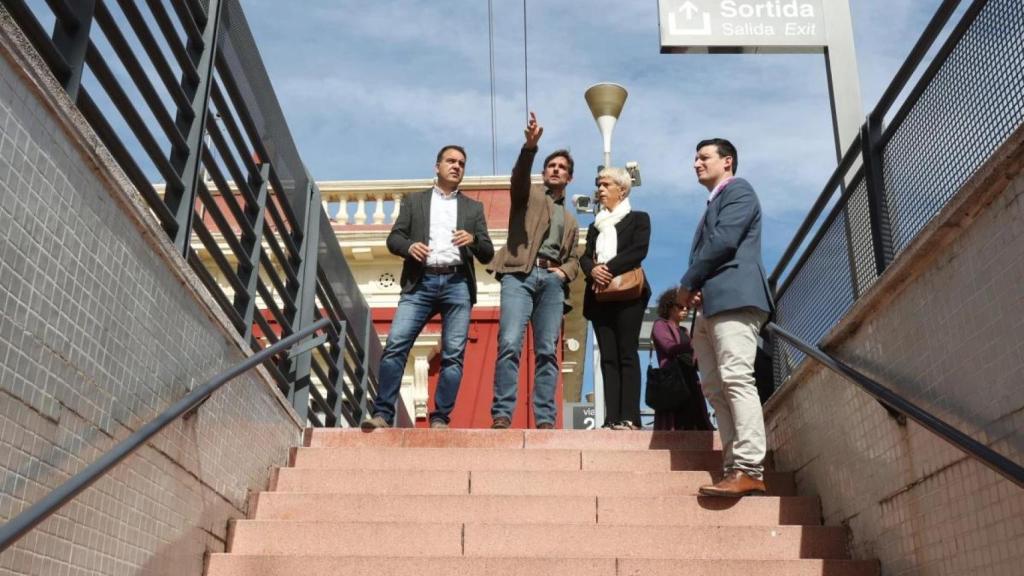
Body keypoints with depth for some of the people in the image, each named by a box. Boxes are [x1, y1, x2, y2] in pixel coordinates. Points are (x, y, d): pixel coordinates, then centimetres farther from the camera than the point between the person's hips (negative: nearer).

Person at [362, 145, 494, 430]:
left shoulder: (473, 207, 19)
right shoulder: (414, 200, 17)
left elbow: (488, 254, 13)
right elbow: (393, 238, 10)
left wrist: (473, 240, -9)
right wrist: (409, 246, -12)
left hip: (457, 284, 1)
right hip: (420, 283, -1)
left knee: (453, 354, -5)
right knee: (395, 346, -12)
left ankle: (440, 419, 1)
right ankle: (382, 414, -8)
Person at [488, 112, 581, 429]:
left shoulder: (571, 220, 31)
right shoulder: (529, 197, 18)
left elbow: (574, 258, 25)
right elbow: (520, 176, -4)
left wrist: (564, 272, 1)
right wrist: (530, 145, -22)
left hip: (552, 281, 4)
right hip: (520, 275, -4)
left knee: (547, 351, -5)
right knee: (510, 344, -18)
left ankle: (545, 419, -7)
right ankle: (502, 415, -19)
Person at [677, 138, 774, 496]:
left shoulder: (738, 190, 4)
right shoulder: (714, 205, 31)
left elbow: (724, 241, -11)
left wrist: (687, 284, -5)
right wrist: (694, 290, 2)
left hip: (733, 298, -10)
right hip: (711, 305, 10)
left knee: (737, 380, -18)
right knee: (715, 387, 2)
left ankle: (750, 470, -22)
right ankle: (735, 467, 1)